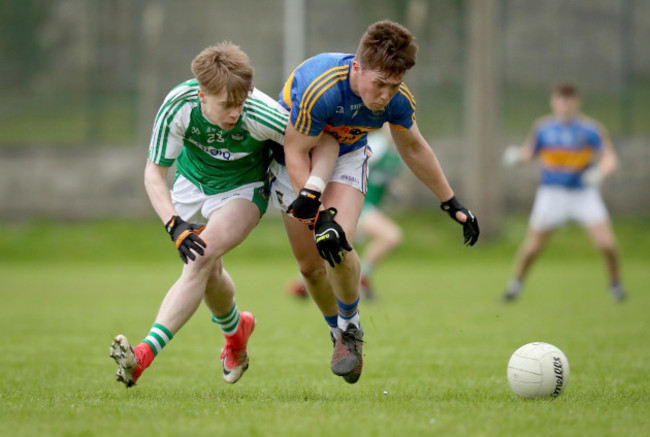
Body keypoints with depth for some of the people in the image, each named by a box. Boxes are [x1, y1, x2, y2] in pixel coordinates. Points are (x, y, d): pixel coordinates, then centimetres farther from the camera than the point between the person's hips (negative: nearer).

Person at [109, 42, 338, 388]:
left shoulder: (260, 115, -35)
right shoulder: (178, 106, -30)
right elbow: (154, 173, -21)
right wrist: (175, 226, -34)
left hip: (242, 190, -3)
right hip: (192, 183, 3)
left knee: (200, 261, -24)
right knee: (207, 272, 13)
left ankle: (146, 353, -32)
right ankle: (235, 330, 47)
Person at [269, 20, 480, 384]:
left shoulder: (398, 100, -23)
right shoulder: (319, 89, -39)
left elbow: (414, 148, -2)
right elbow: (296, 152, -28)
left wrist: (452, 204, 6)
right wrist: (320, 216, -34)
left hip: (347, 156, 2)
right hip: (294, 161, -2)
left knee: (338, 248, -22)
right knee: (310, 263, -3)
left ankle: (351, 329, 3)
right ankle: (339, 334, 23)